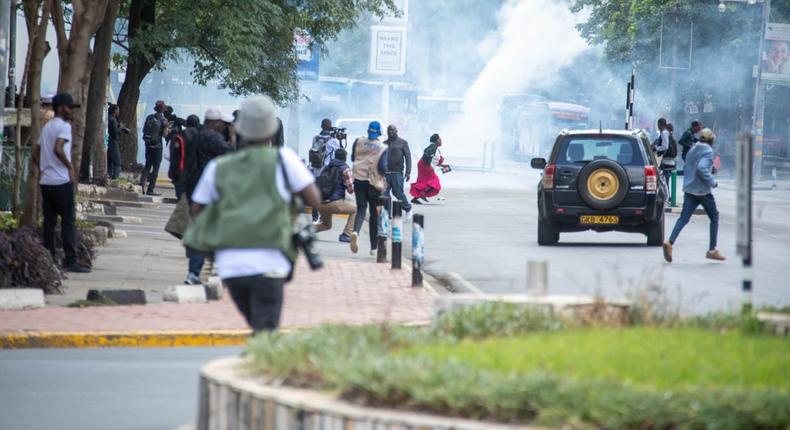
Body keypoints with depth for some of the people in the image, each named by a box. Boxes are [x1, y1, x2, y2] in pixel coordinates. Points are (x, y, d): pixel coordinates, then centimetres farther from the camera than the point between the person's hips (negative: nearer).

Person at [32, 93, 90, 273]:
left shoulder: (47, 127, 17)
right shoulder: (64, 126, -11)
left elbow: (36, 153, 20)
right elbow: (58, 149, -25)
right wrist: (70, 167, -15)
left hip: (46, 181, 9)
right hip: (62, 181, -9)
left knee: (49, 221, 9)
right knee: (68, 221, -6)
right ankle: (71, 261, -8)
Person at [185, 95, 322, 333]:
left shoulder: (219, 167, 12)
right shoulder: (283, 158, 3)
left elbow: (198, 210, 18)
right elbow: (314, 199, 3)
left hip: (229, 266, 4)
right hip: (266, 263, -4)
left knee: (260, 330, 21)